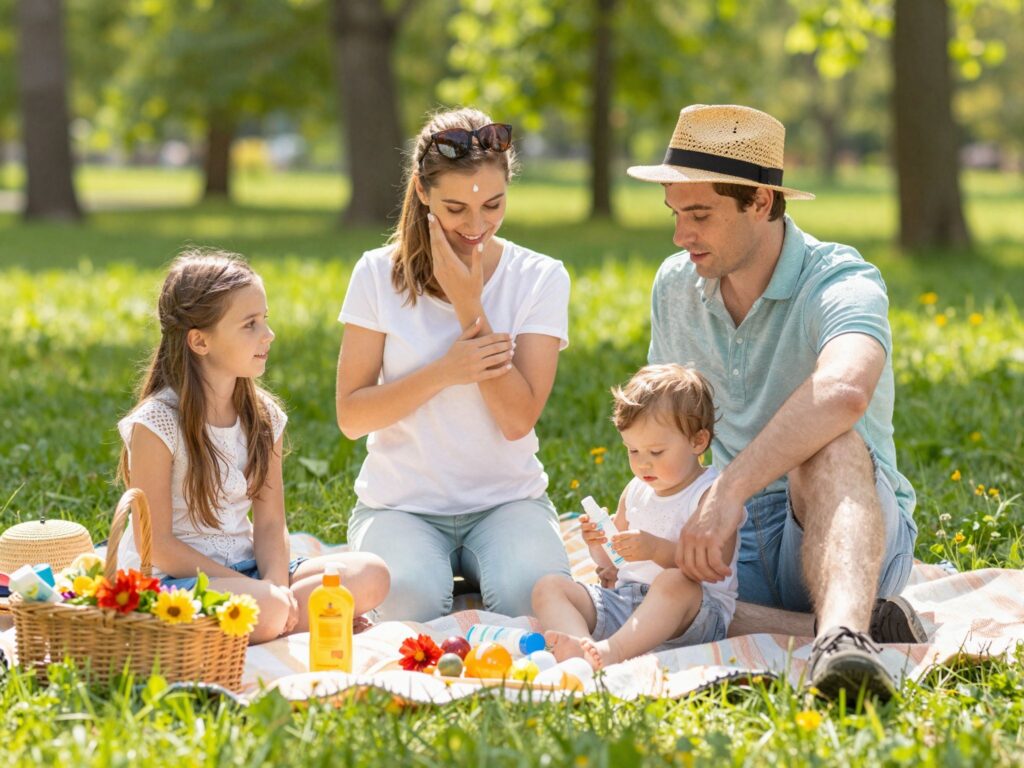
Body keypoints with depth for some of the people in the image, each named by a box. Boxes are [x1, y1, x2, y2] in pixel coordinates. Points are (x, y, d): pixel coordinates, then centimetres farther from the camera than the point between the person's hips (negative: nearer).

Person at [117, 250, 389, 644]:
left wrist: (276, 583, -18)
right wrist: (254, 588, -20)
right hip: (170, 579, -7)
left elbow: (270, 522, 4)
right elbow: (156, 544, -15)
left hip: (246, 570, 7)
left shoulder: (263, 416, 6)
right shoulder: (157, 423, -13)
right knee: (265, 611, -37)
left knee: (371, 575, -13)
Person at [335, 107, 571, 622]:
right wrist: (444, 371, -19)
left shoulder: (541, 279, -1)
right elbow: (351, 416, -5)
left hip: (508, 501, 0)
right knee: (408, 596, -32)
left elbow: (518, 419, -11)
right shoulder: (379, 275, -2)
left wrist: (469, 304, -16)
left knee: (533, 590, -32)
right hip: (401, 502, 0)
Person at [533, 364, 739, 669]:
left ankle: (612, 651, -57)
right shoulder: (635, 490, 19)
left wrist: (656, 549, -29)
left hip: (695, 610, -7)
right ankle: (577, 649, -40)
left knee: (675, 582, -39)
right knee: (548, 587, -7)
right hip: (624, 602, 7)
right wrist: (599, 545, 9)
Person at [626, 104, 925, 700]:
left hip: (855, 530, -6)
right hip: (734, 542, 6)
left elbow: (843, 391, -40)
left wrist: (729, 492, -47)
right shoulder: (675, 287, 9)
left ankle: (842, 636, -63)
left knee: (830, 446, -40)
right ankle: (857, 625, -27)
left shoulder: (843, 284, -16)